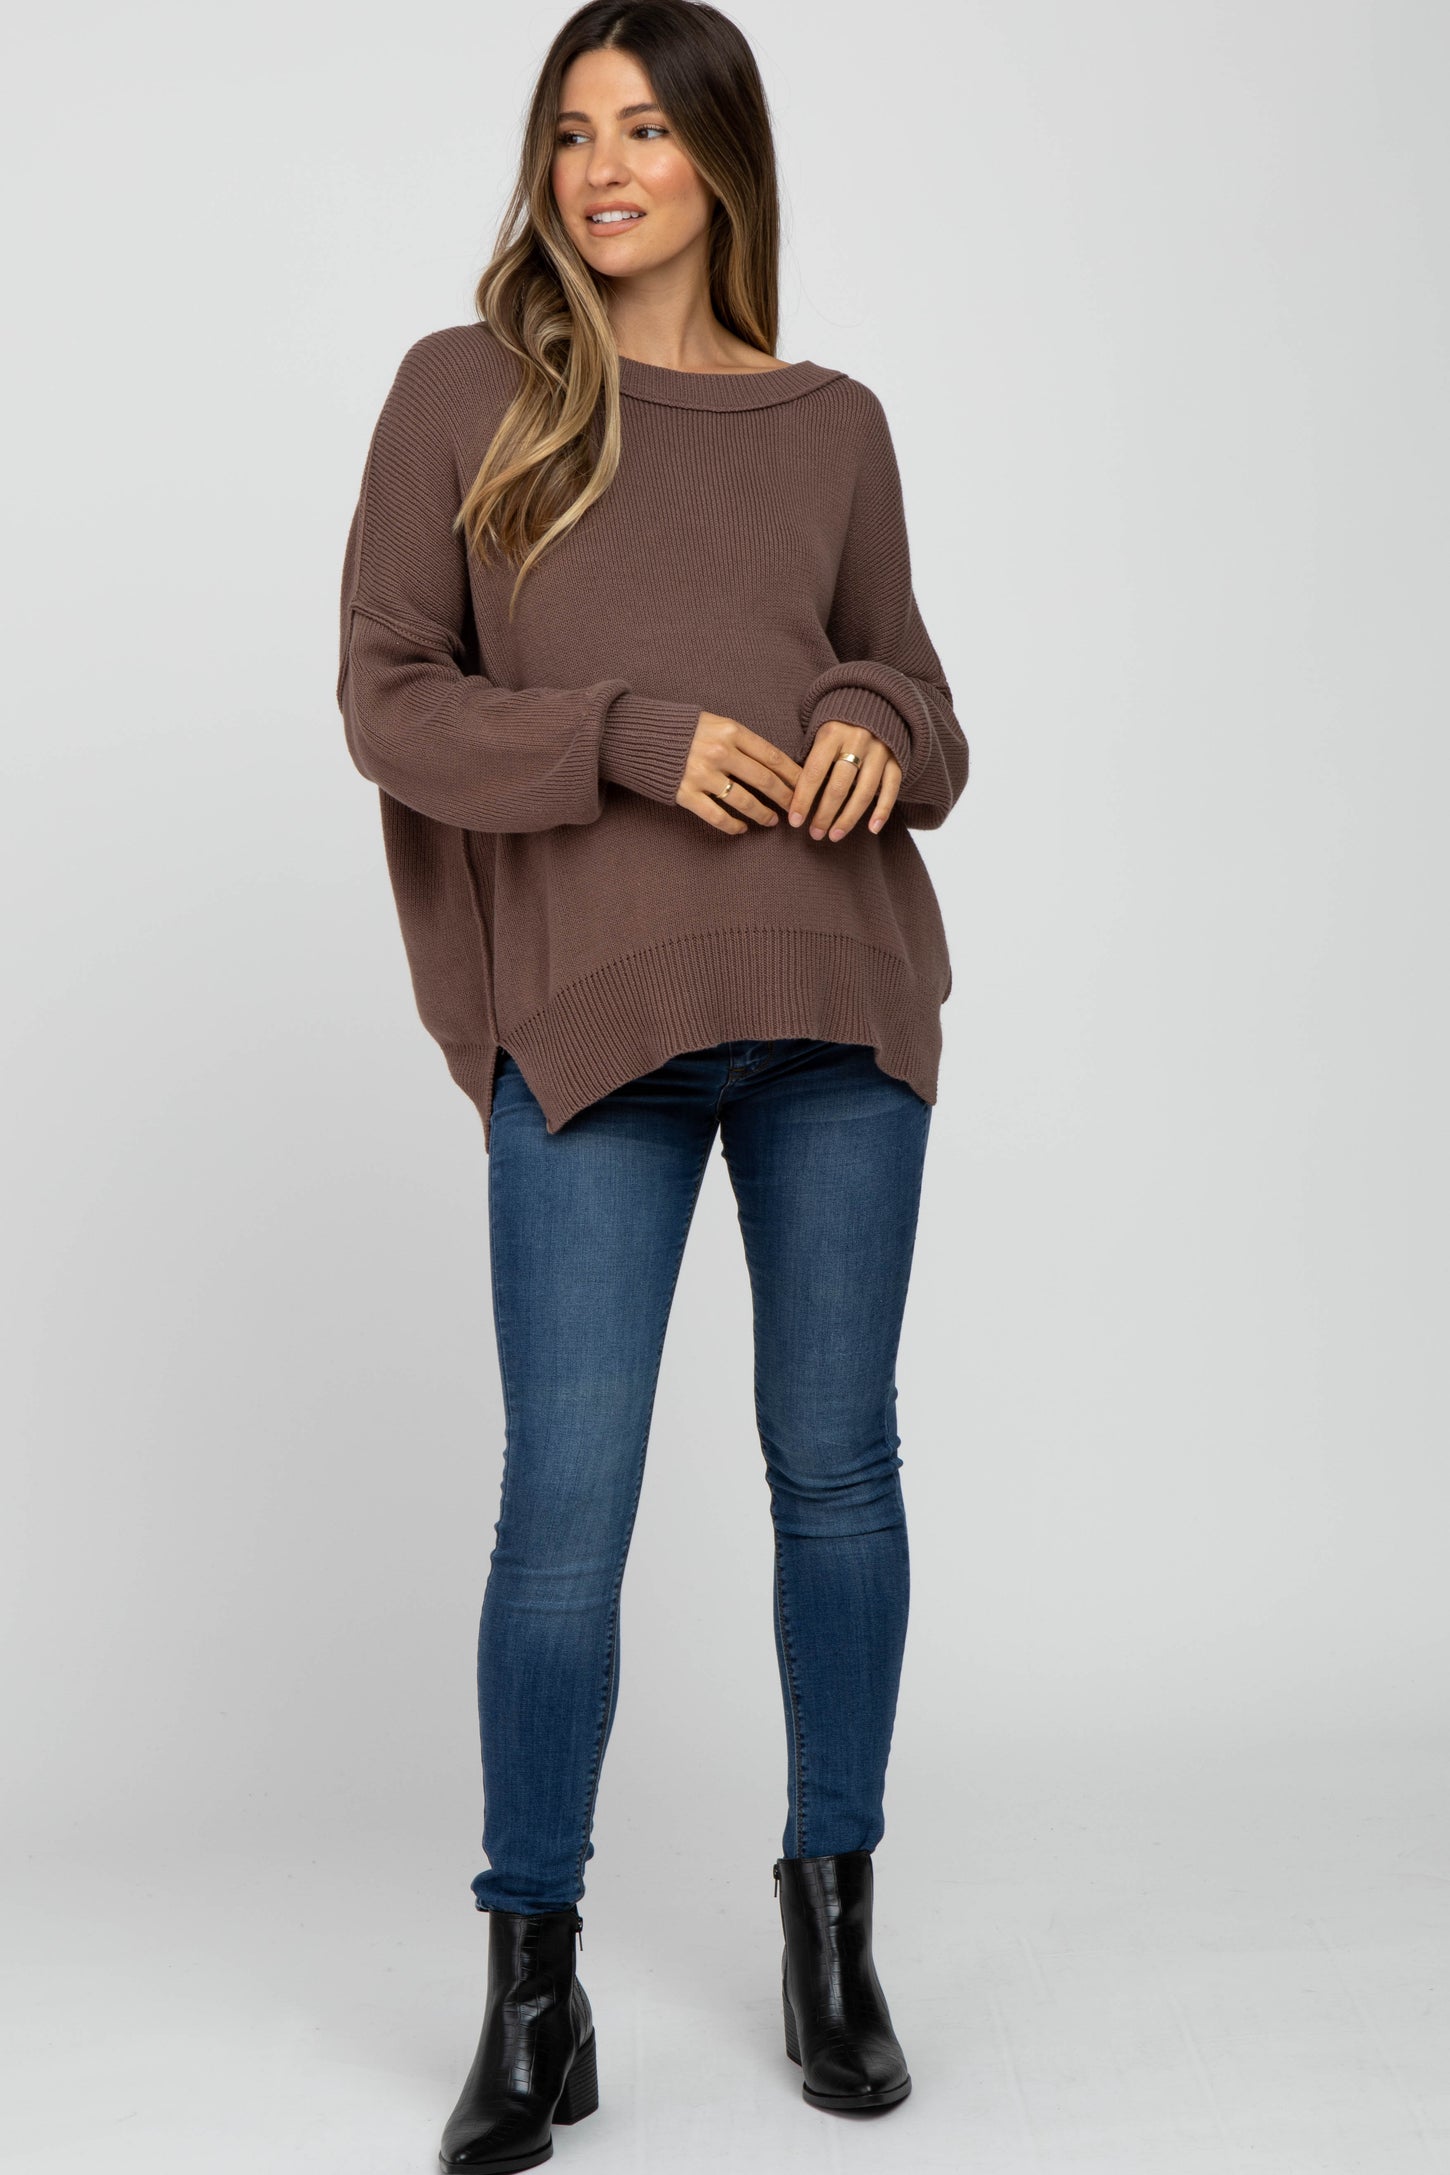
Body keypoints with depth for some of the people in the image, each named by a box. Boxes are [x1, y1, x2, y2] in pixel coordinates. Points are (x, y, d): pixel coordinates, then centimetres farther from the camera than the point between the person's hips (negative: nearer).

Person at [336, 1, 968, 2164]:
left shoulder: (833, 425, 13)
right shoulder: (463, 391, 7)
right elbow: (385, 694, 2)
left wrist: (878, 728, -6)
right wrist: (628, 735, -13)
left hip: (838, 1002, 3)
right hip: (591, 1014, -2)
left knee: (836, 1460, 9)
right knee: (563, 1504, -2)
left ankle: (833, 1929, 27)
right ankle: (533, 2001, 16)